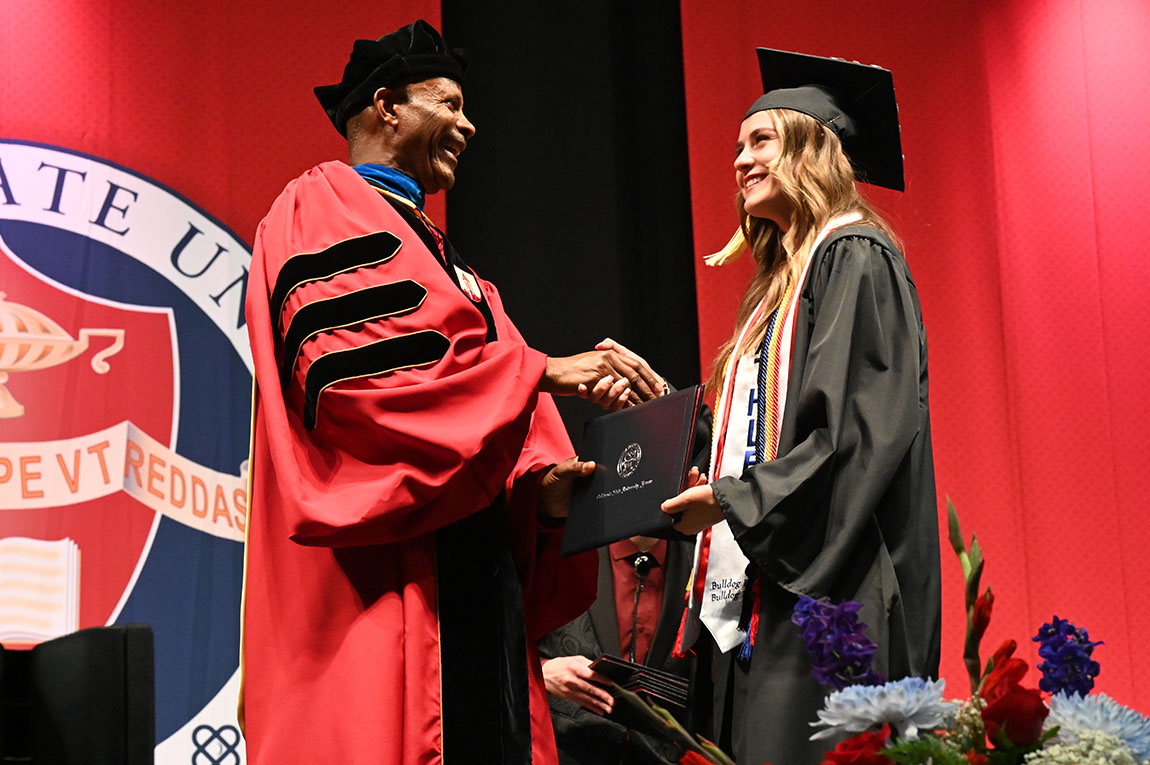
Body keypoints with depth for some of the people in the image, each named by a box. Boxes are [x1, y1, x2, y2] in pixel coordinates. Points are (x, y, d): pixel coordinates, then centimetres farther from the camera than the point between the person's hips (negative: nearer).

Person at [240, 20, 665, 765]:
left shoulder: (435, 252, 26)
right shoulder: (326, 210, 1)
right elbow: (355, 374, -17)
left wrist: (540, 489, -2)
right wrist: (547, 373, -16)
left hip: (477, 578, 8)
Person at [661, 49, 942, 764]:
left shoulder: (855, 257, -6)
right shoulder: (781, 282, 22)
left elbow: (865, 429, -16)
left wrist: (736, 499, -15)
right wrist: (710, 494, 10)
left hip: (828, 587, -9)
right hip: (764, 594, 9)